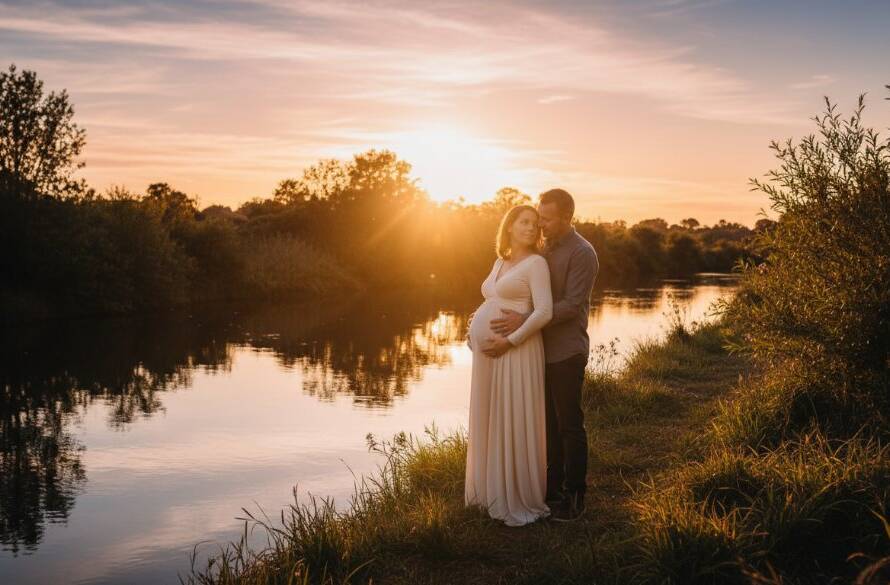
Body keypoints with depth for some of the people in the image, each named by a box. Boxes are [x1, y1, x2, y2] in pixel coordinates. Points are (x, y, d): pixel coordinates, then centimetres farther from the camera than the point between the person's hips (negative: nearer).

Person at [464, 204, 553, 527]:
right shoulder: (499, 262, 16)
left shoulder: (536, 263, -6)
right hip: (488, 352, 8)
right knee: (489, 421, 13)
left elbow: (544, 311, -16)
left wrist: (509, 342, -19)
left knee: (514, 423, -2)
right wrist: (475, 332, 10)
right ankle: (492, 488, 26)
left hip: (515, 351, -7)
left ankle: (520, 499, 9)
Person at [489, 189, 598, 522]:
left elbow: (571, 305, -19)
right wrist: (496, 314, 8)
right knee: (549, 423, 12)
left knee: (569, 425, 1)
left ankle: (574, 497, 12)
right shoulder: (545, 249, 13)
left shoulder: (582, 253, -11)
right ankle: (553, 489, 22)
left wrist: (524, 321, -24)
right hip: (543, 350, 7)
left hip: (566, 353, -7)